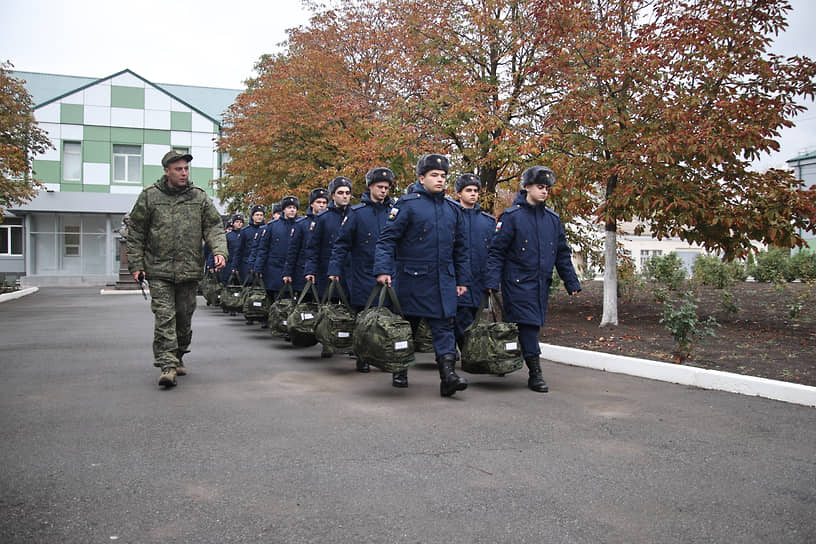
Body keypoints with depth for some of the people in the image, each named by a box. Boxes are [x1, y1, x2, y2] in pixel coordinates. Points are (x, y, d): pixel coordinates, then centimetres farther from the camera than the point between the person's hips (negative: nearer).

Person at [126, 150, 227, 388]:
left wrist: (219, 251, -13)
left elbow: (214, 227, 5)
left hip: (190, 270, 2)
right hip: (159, 270, -2)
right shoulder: (149, 196, 3)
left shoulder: (199, 197, 7)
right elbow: (136, 234, 6)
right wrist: (136, 265, 1)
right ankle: (167, 366, -9)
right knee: (164, 317, -9)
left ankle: (178, 357, 29)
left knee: (184, 317, 11)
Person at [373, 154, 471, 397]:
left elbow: (460, 249, 16)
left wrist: (463, 280, 14)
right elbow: (387, 238, -10)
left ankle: (448, 375, -8)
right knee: (406, 325, 9)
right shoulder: (407, 204, -6)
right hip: (412, 279, -4)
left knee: (444, 326, -4)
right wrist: (383, 270, -20)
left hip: (444, 281, 4)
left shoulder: (453, 209, 11)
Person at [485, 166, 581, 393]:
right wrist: (492, 281, -14)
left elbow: (563, 254, 17)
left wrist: (572, 282, 13)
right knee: (527, 324, -10)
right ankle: (535, 374, -5)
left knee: (534, 325, 8)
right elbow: (496, 251, -6)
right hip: (518, 282, -6)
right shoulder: (511, 216, -5)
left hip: (541, 283, 6)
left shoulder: (553, 219, 12)